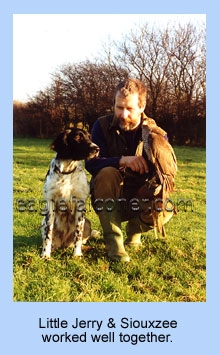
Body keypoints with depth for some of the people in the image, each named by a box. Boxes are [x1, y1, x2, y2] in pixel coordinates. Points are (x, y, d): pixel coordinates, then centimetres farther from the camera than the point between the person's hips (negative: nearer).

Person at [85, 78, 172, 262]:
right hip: (108, 198, -1)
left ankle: (135, 230, 8)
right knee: (107, 173, -32)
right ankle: (113, 240, -22)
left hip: (139, 199, 1)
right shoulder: (103, 126, -9)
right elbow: (91, 163, -20)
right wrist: (122, 160, -37)